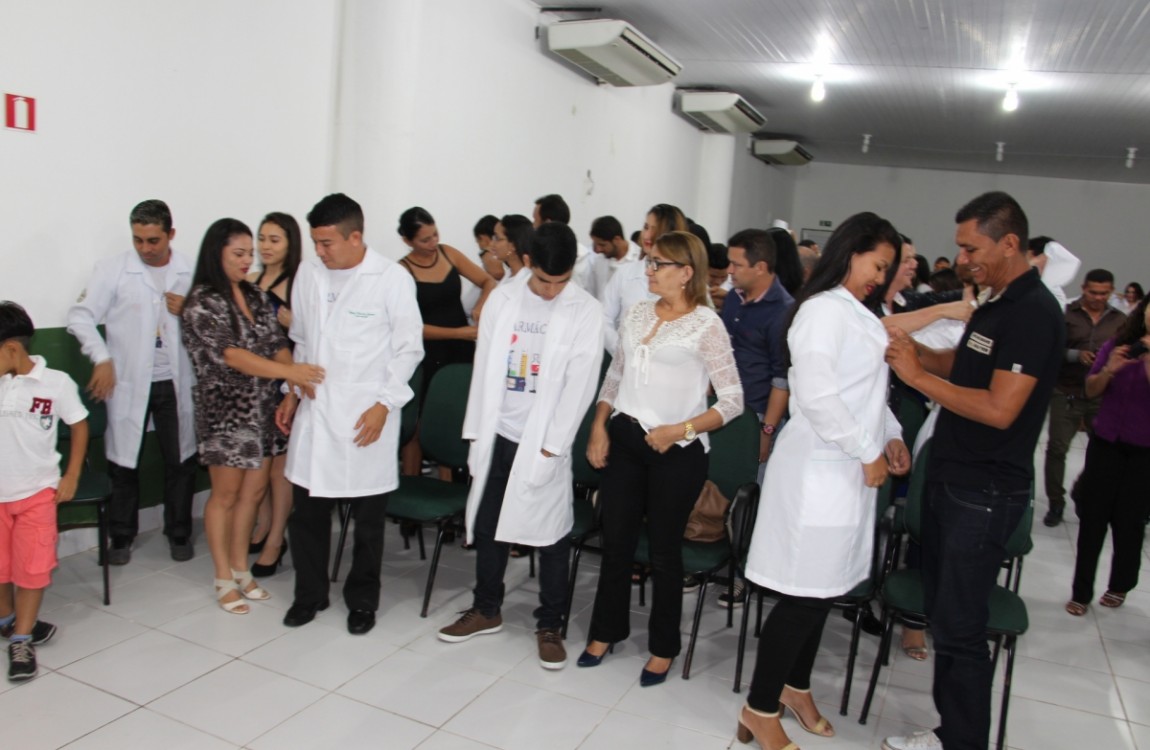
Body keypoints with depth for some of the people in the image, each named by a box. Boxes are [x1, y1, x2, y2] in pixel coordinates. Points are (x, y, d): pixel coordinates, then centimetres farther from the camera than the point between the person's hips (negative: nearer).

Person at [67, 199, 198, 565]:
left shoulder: (191, 272, 0)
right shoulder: (112, 269, -4)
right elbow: (81, 316, -3)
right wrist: (102, 359, -13)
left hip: (175, 382, 1)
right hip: (128, 382, -1)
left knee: (180, 460, 8)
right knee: (124, 460, 8)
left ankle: (179, 534, 24)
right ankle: (121, 536, 25)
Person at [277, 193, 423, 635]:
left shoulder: (392, 278, -10)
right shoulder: (308, 274, 4)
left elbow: (409, 348, -6)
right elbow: (301, 341, 16)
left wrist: (385, 404, -12)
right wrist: (291, 394, 13)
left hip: (366, 416, -4)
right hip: (314, 411, 4)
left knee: (368, 519, 8)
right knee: (306, 511, 11)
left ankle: (362, 600, 27)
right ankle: (310, 594, 31)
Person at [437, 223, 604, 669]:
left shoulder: (586, 312, -7)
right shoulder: (503, 299, 3)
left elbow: (579, 384, -9)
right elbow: (484, 366, 6)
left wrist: (552, 444, -11)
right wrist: (477, 431, 4)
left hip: (545, 438, -4)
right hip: (498, 432, 4)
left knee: (551, 533, 4)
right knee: (487, 523, 14)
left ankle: (550, 624, 21)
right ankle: (487, 609, 33)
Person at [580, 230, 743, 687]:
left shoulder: (706, 325, -9)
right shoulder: (636, 314, 7)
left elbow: (733, 400, -8)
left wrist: (681, 430, -18)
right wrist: (599, 426, 4)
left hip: (676, 451, -4)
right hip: (624, 440, 5)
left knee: (664, 550, 8)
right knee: (616, 540, 13)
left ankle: (664, 647, 27)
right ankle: (606, 630, 33)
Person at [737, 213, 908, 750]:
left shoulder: (858, 315, 16)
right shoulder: (825, 309, -14)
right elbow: (816, 394, -22)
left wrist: (891, 435, 10)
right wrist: (868, 453, -16)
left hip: (847, 470, 9)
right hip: (820, 470, -9)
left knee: (824, 588, 16)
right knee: (806, 594, -4)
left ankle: (795, 686, 34)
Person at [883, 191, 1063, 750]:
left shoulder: (1034, 313, -17)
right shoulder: (995, 302, 12)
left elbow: (999, 409, -24)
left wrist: (917, 375, -18)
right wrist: (913, 349, 3)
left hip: (986, 493, -9)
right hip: (951, 479, 9)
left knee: (959, 627, -1)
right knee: (941, 614, 16)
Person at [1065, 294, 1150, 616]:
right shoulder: (1116, 345, 0)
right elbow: (1091, 390, 0)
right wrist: (1109, 370, -19)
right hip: (1106, 443, 2)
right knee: (1092, 519, 2)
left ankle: (1120, 586, 30)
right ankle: (1081, 592, 12)